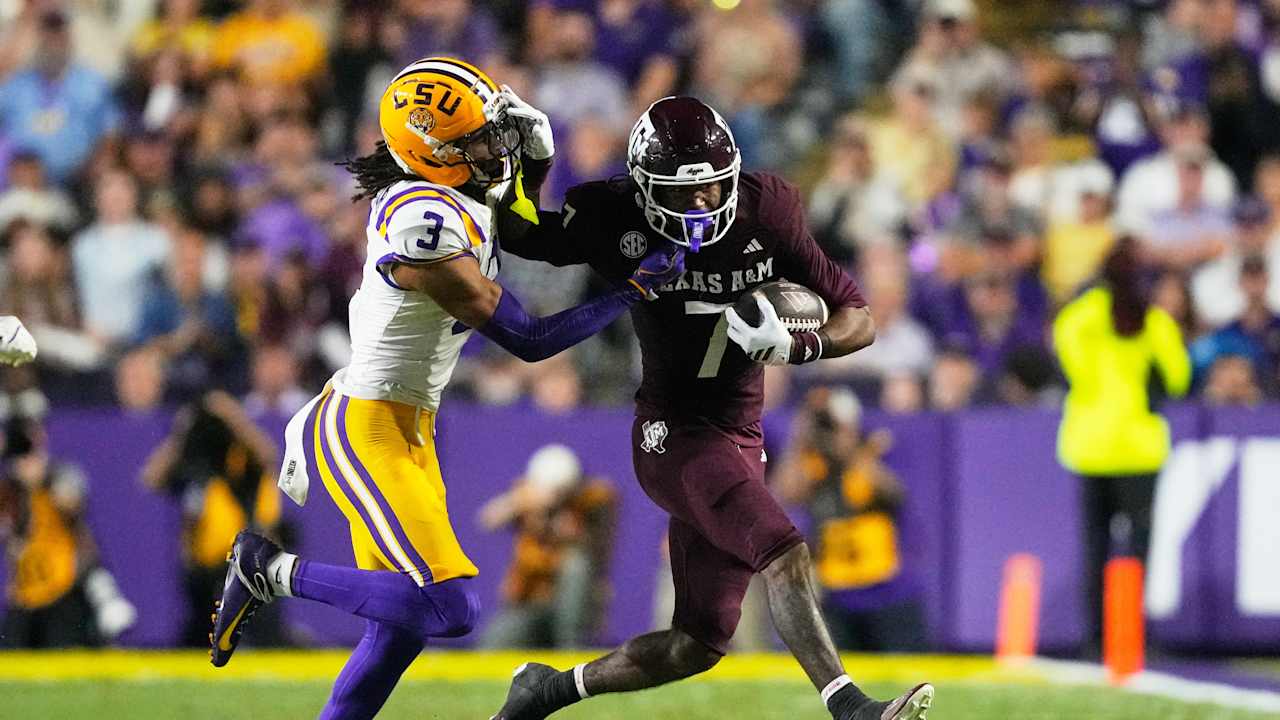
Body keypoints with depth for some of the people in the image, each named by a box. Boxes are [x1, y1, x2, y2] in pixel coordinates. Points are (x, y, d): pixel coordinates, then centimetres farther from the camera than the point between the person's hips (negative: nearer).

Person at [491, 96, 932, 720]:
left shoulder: (766, 218, -5)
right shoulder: (616, 222, -10)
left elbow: (859, 321, -1)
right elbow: (519, 236, 10)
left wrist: (792, 346, -20)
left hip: (739, 437, 5)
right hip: (674, 432, -5)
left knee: (698, 645, 7)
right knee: (783, 553, -28)